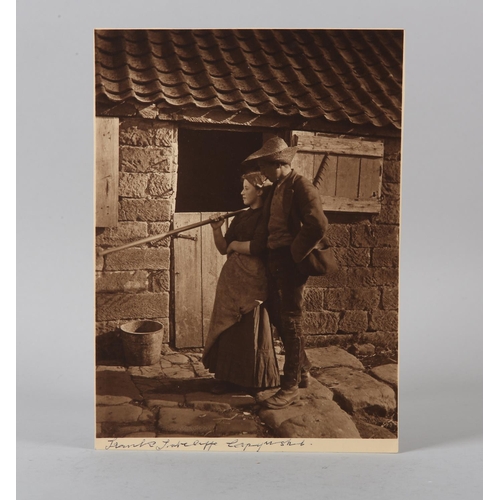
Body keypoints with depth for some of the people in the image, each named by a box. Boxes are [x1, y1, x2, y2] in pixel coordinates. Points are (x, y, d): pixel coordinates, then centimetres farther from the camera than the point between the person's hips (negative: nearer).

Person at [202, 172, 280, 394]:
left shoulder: (266, 217, -6)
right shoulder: (240, 217, 15)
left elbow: (257, 246, -19)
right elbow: (223, 249, 12)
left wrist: (236, 245, -4)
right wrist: (217, 230, -3)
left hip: (252, 278, -7)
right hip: (231, 276, 7)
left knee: (250, 329, 0)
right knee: (228, 327, 7)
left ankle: (255, 380, 15)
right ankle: (228, 377, 17)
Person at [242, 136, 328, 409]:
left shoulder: (301, 186, -14)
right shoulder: (276, 188, 14)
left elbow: (318, 225, -25)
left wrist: (296, 254, -17)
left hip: (291, 262, -9)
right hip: (274, 261, 9)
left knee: (290, 320, -2)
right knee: (278, 317, 17)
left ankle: (291, 387, 9)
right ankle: (302, 369, 35)